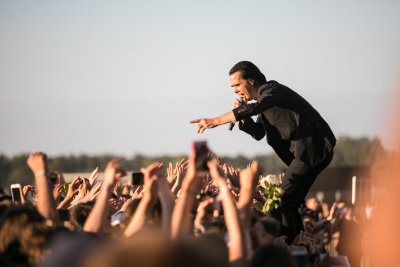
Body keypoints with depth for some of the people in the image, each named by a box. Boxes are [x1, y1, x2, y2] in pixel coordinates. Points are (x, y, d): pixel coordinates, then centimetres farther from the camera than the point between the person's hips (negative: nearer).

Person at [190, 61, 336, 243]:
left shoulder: (272, 89, -10)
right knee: (289, 203, 13)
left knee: (283, 200, -15)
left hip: (313, 148, -10)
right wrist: (241, 115, 2)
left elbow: (254, 108, -29)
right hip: (304, 151, 10)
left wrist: (215, 121, -33)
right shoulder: (264, 99, 21)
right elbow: (258, 133, 20)